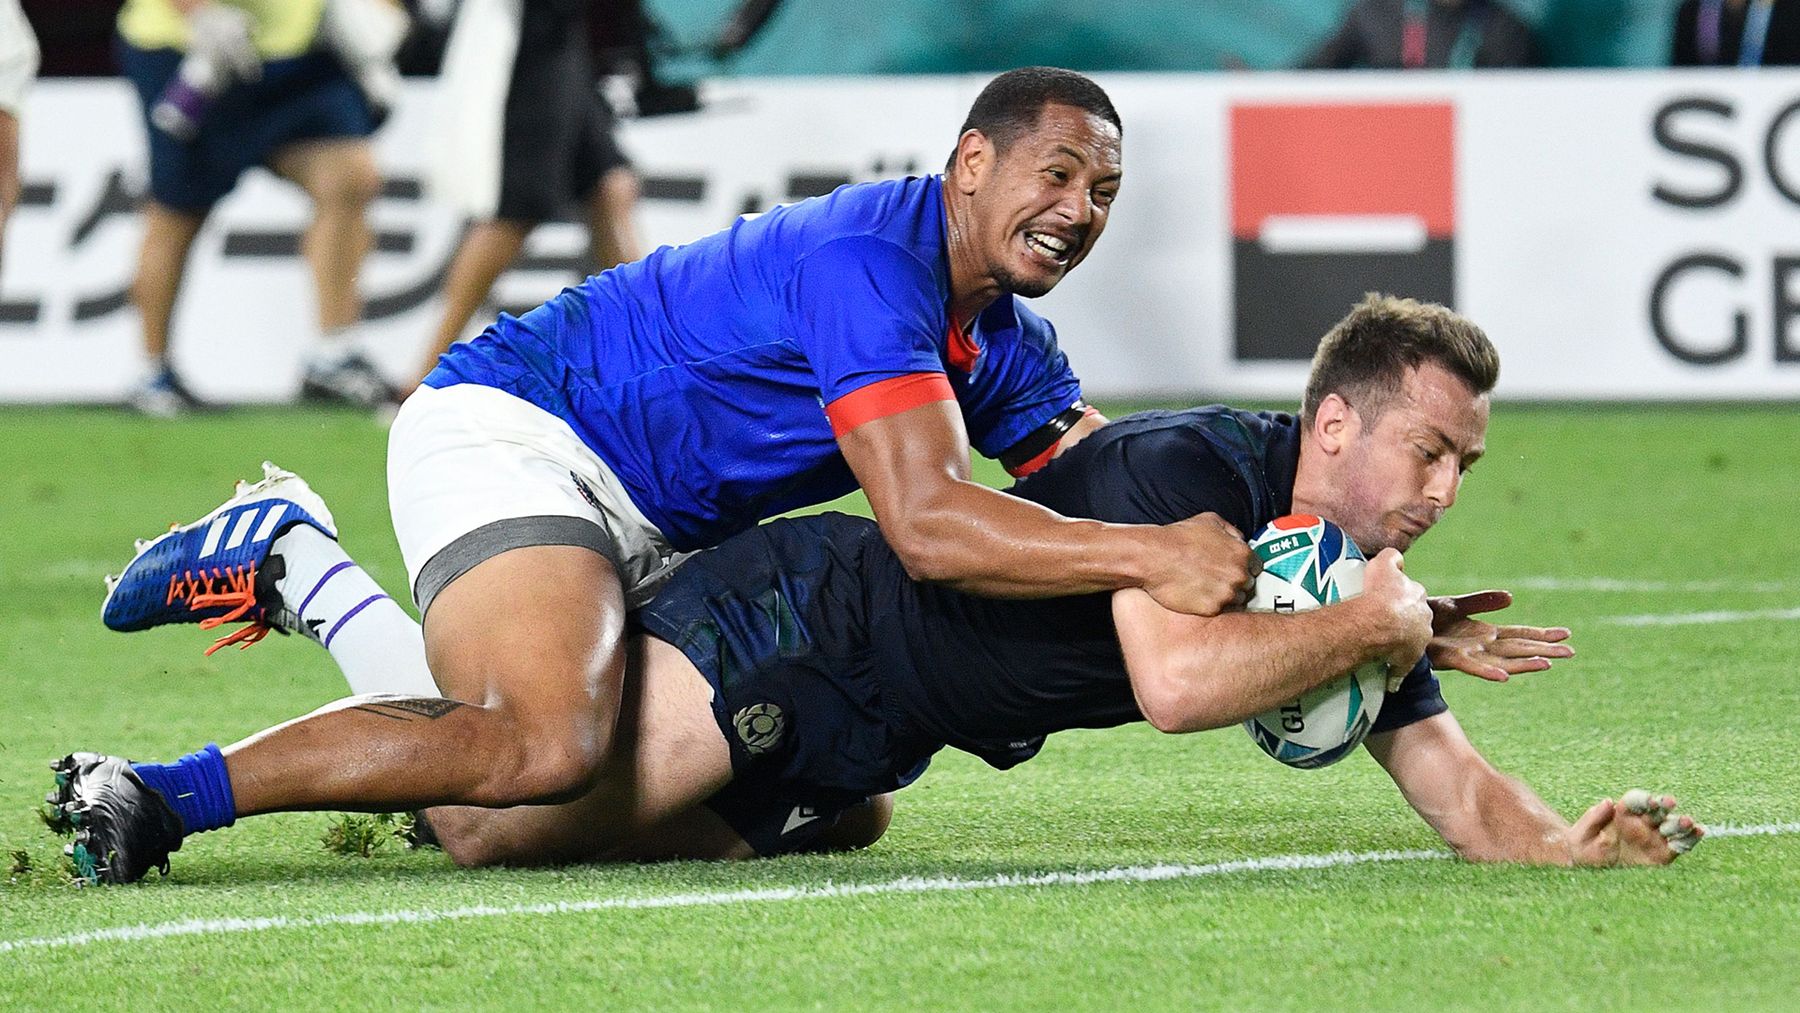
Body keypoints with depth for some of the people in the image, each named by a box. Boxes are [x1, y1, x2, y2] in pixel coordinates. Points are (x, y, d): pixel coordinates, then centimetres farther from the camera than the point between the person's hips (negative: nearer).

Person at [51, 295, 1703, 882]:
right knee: (517, 805, -21)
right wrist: (1372, 625, -27)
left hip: (843, 750, 9)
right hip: (796, 617, -9)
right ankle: (168, 793, -9)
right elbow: (1173, 677, -36)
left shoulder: (1357, 577, 2)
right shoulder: (1190, 463, -23)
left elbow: (1447, 778, 4)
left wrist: (1558, 840, -16)